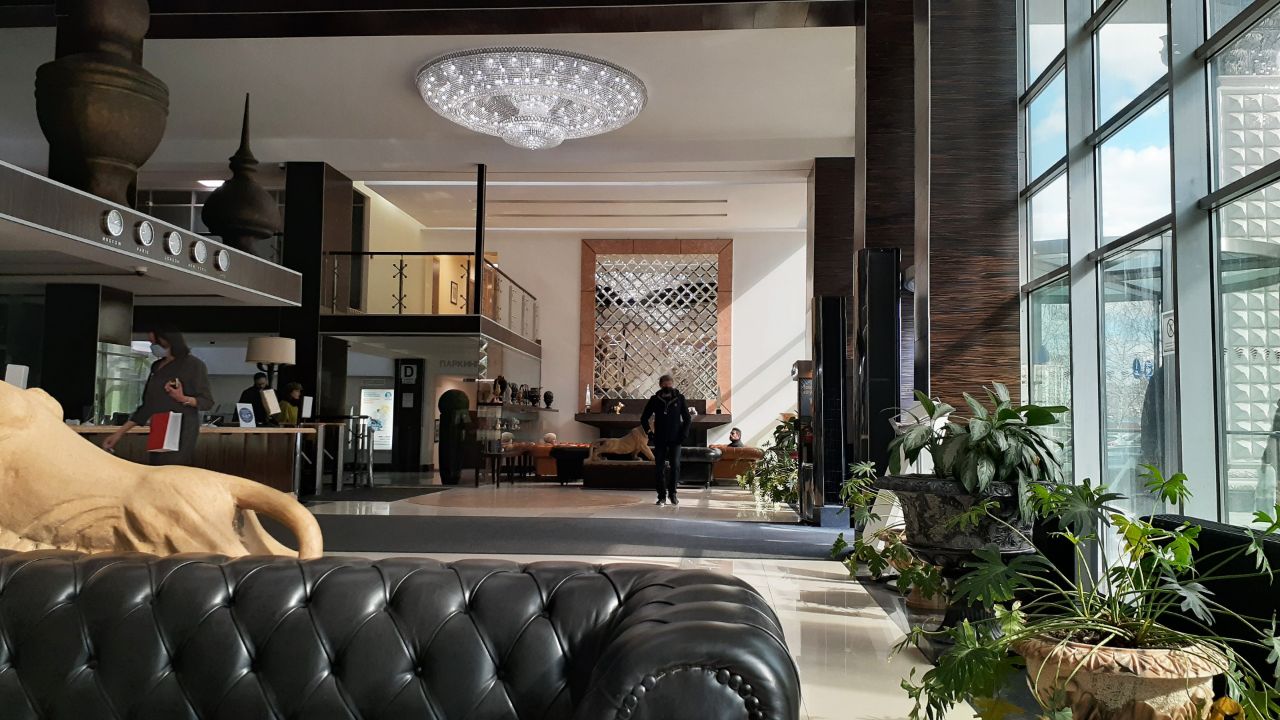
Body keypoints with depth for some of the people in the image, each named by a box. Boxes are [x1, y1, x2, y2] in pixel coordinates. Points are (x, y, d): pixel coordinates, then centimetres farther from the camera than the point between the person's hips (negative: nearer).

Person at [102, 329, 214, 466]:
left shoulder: (193, 364, -3)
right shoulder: (157, 367, 15)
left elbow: (207, 401, -3)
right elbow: (147, 406, 18)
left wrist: (183, 399, -22)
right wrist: (119, 433, 14)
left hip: (182, 433, -6)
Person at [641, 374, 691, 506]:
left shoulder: (680, 398, 0)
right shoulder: (655, 399, 1)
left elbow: (687, 419, 5)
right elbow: (644, 418, 9)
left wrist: (684, 435, -4)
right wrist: (648, 432, -2)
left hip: (675, 440, -1)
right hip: (660, 440, 1)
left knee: (675, 466, -6)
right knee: (659, 468, -1)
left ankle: (672, 493, 9)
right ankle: (662, 496, 6)